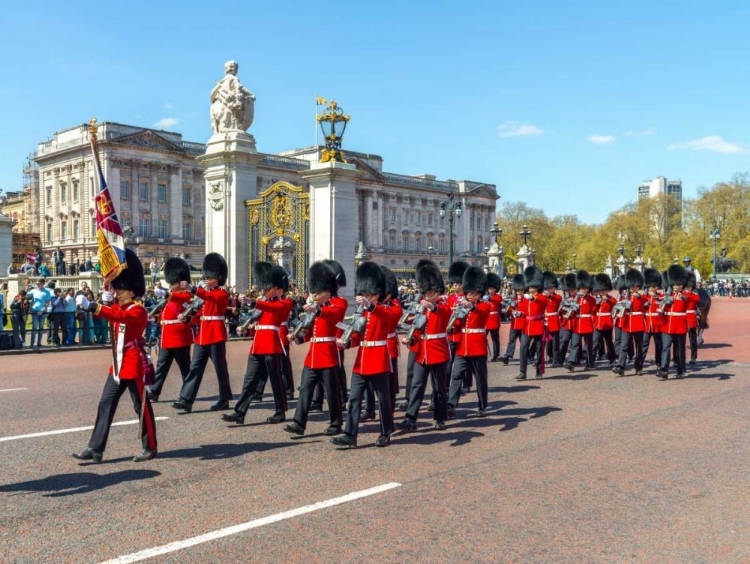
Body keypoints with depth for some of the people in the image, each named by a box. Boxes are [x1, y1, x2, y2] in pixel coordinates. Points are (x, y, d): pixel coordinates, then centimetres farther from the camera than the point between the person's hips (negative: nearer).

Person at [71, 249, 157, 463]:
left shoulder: (138, 311, -16)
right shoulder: (120, 307, 11)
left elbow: (119, 316, -35)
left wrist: (91, 306, -46)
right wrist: (106, 301, -5)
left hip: (134, 365, -9)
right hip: (119, 364, 9)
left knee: (142, 407, 2)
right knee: (106, 404, 5)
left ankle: (150, 448, 15)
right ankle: (95, 449, 8)